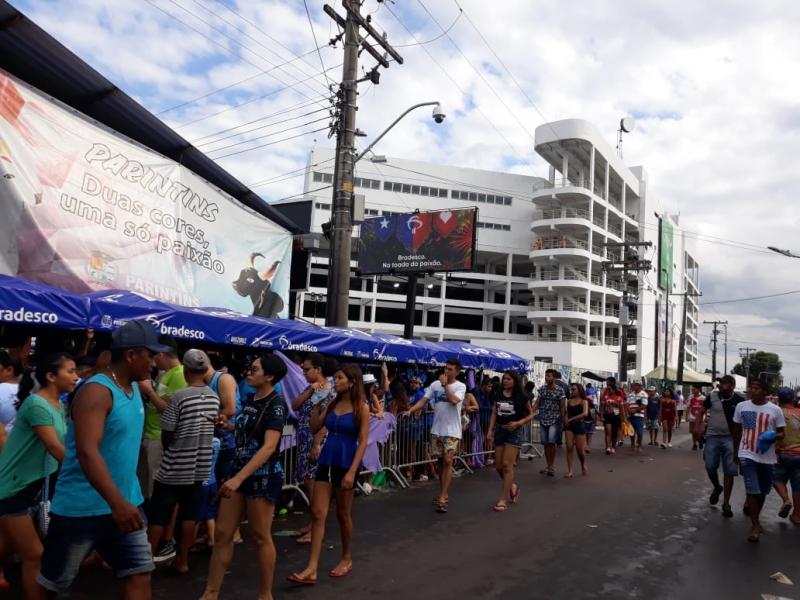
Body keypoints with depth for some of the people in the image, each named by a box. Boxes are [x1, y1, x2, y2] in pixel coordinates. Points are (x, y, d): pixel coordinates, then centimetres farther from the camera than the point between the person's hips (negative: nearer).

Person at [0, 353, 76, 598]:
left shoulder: (59, 406, 6)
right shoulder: (37, 404, -22)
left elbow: (67, 444, 3)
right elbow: (55, 448, -28)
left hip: (32, 485, 8)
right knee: (34, 556, -2)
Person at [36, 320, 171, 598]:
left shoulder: (134, 388, 7)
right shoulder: (96, 391, -20)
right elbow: (87, 452, -31)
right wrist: (117, 502, -39)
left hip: (125, 504, 7)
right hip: (81, 508, -7)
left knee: (140, 575, 4)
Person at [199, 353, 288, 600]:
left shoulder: (276, 405, -17)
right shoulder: (249, 399, 7)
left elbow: (269, 447, -27)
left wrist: (238, 479, -34)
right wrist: (228, 425, 1)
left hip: (264, 476, -8)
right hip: (239, 471, 8)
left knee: (260, 537, 4)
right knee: (222, 534, 9)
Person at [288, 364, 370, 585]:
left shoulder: (362, 408, -8)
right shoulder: (332, 404, 7)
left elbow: (362, 442, -12)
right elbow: (315, 428, 7)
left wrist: (352, 472, -19)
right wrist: (317, 403, 0)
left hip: (346, 464, -5)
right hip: (326, 462, 5)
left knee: (343, 514, 9)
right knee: (318, 513, -1)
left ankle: (346, 559, 30)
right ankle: (311, 569, 0)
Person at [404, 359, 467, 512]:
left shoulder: (460, 386, -7)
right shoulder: (435, 384, 5)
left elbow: (454, 400, -25)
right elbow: (423, 401, 0)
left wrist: (445, 384, -17)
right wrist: (410, 410, -15)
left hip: (452, 431, -4)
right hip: (437, 430, 4)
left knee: (448, 461, -10)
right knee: (441, 461, 12)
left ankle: (442, 498, -8)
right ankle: (444, 493, 26)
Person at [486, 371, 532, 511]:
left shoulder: (521, 397, -5)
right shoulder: (498, 395, 7)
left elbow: (531, 415, 1)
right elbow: (494, 413, 8)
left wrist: (518, 423, -14)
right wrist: (490, 430, -2)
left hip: (514, 432, -5)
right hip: (499, 430, 5)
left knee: (507, 465, -9)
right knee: (498, 466, 6)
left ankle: (502, 501, -3)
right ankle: (513, 486, 35)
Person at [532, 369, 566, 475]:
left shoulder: (560, 390, -5)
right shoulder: (542, 389, 6)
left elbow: (563, 407, -4)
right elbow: (537, 403, 6)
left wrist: (563, 421, -6)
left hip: (554, 420, -4)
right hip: (543, 420, 4)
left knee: (551, 442, -14)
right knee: (545, 443, 8)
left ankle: (552, 466, -1)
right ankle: (548, 466, 19)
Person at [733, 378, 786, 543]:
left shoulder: (775, 410, -5)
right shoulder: (741, 406, -2)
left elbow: (781, 433, 2)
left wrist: (774, 437, -21)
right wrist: (736, 451, 13)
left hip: (767, 457, 1)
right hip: (747, 455, -1)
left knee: (763, 492, 15)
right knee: (752, 490, -10)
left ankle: (755, 518, 38)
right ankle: (755, 526, -1)